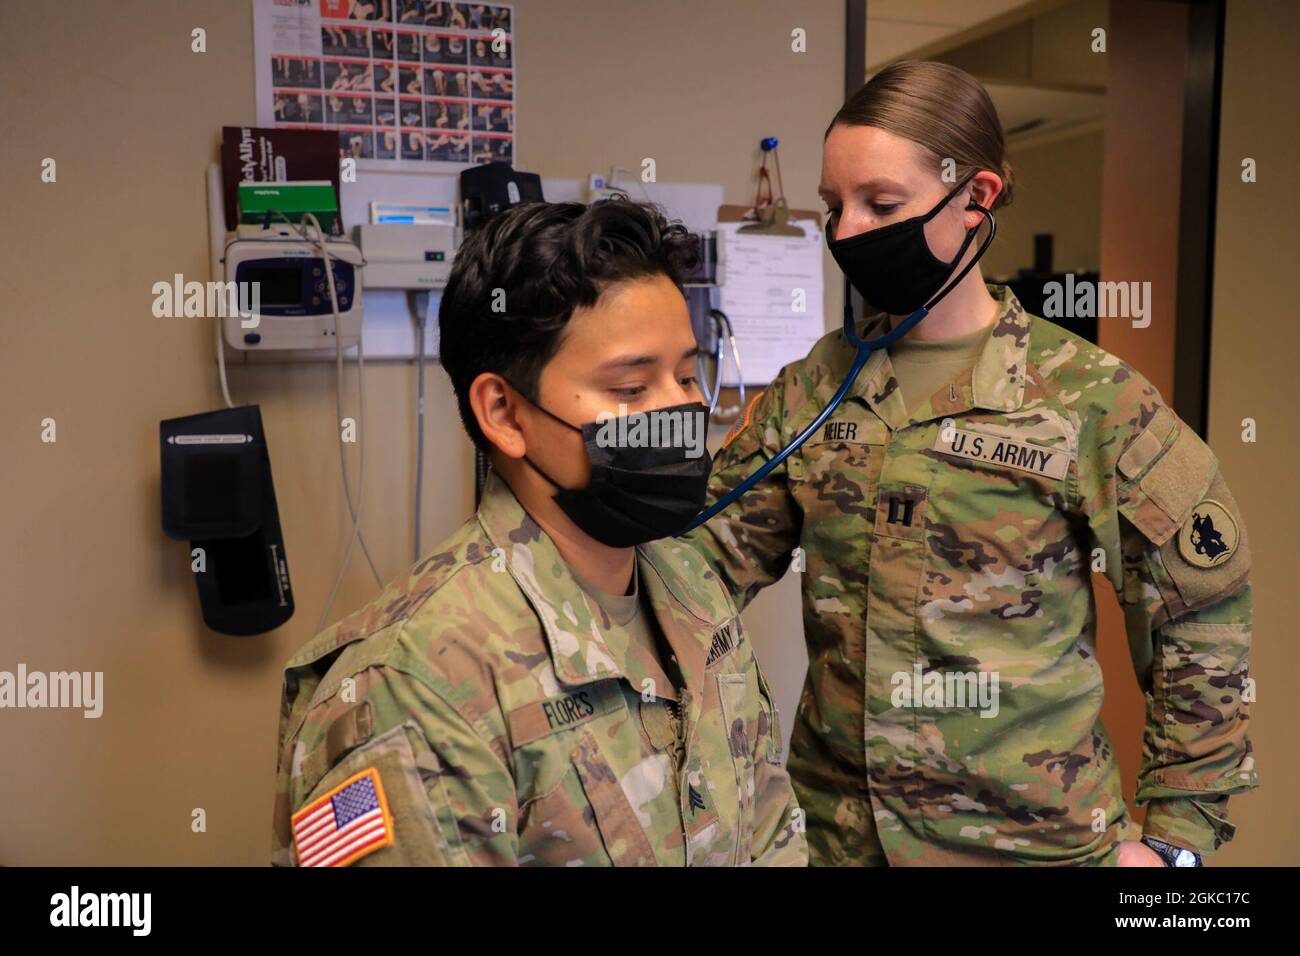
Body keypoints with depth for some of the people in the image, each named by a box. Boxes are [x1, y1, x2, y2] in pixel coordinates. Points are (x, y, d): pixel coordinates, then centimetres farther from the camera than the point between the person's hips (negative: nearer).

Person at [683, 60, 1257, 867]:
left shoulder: (1089, 397, -10)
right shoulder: (810, 391, -1)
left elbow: (1203, 615, -4)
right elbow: (707, 558, -2)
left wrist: (1178, 831, -3)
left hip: (1029, 834, -2)